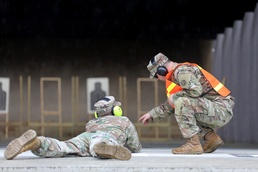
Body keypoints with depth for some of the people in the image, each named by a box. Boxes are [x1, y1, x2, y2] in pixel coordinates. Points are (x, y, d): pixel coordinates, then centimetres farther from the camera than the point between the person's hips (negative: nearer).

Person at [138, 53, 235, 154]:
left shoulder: (182, 71, -11)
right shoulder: (178, 72, 20)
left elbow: (196, 91, -27)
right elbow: (170, 105, 29)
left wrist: (175, 96, -13)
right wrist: (152, 114, 32)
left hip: (222, 109, -11)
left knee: (181, 102, -24)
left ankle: (194, 144, -18)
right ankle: (211, 137, 12)